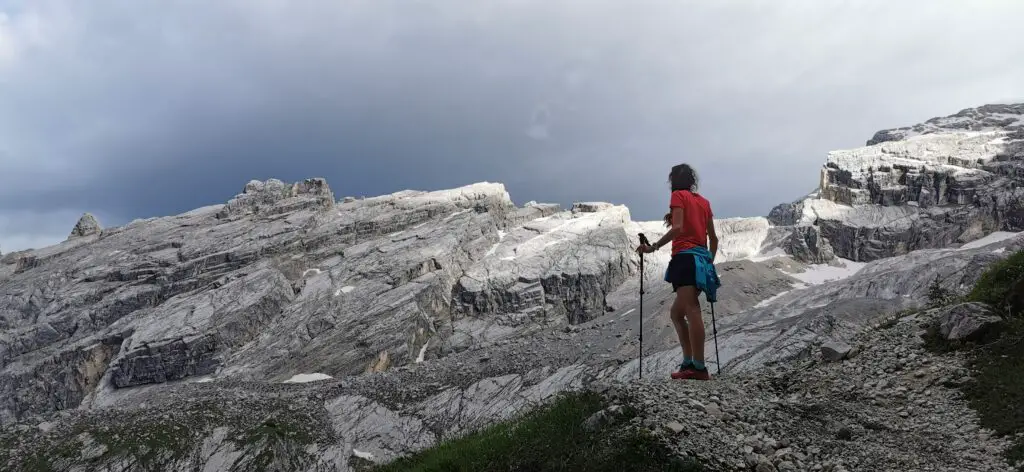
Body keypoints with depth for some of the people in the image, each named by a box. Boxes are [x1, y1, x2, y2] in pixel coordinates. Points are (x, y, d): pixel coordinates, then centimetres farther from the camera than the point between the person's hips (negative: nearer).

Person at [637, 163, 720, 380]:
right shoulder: (704, 201, 20)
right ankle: (689, 363, 7)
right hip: (702, 260, 8)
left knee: (691, 310, -15)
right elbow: (713, 238, 19)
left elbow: (677, 228, -14)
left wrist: (653, 247, -13)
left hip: (685, 258, -8)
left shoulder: (678, 196, 1)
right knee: (676, 312, 14)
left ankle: (699, 368, -21)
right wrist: (710, 262, 27)